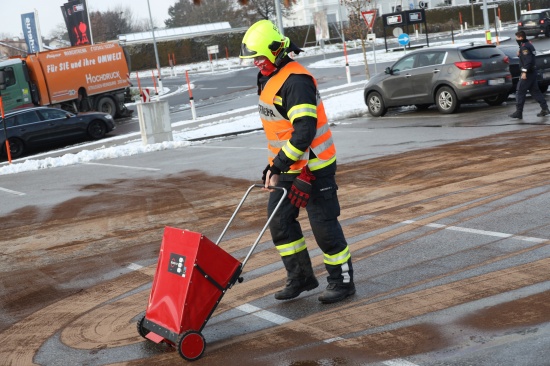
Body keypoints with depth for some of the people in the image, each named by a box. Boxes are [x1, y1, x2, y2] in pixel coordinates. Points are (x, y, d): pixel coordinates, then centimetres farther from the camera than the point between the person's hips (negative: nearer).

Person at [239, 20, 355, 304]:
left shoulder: (296, 81, -22)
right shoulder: (267, 78, 11)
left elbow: (304, 131, -29)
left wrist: (277, 165, -30)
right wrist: (274, 166, 21)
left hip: (314, 167, -9)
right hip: (286, 166, 10)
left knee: (324, 226, -1)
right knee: (279, 221, 9)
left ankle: (342, 281, 14)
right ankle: (300, 276, 22)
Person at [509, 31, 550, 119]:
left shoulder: (524, 47, -16)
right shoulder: (529, 44, 15)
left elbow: (528, 60, -25)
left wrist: (524, 72, -27)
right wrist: (520, 54, 8)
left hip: (527, 73, -10)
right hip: (533, 72, 10)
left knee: (520, 92, -4)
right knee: (535, 91, 13)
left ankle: (518, 112, -3)